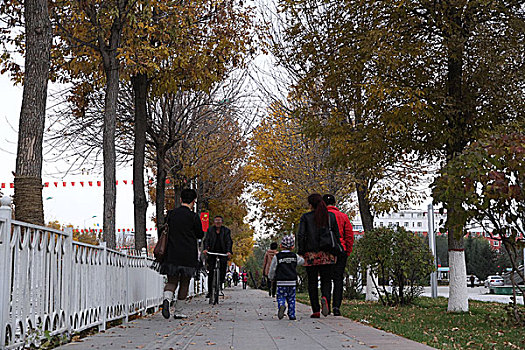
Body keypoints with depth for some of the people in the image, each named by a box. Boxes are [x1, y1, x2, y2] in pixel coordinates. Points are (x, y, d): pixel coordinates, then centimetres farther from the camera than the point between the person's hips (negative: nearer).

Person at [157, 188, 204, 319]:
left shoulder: (171, 214, 3)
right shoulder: (193, 217, -8)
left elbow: (165, 232, 12)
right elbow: (200, 235, 2)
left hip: (171, 254, 3)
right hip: (188, 256, -3)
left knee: (172, 281, 9)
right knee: (184, 283, 11)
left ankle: (167, 299, -21)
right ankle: (178, 312, 14)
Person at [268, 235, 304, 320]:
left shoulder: (276, 257, -3)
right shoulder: (295, 256, 5)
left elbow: (272, 270, 1)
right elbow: (302, 261, 25)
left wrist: (271, 277, 20)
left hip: (281, 283, -2)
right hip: (292, 282, 2)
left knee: (281, 297, 3)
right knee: (291, 299, 12)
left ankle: (281, 306, -26)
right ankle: (292, 315, 11)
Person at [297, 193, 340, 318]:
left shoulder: (306, 217, -2)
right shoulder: (331, 216, 4)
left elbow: (301, 235, -9)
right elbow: (337, 235, 5)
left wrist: (300, 253, -2)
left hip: (310, 255, -1)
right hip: (326, 255, 1)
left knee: (312, 283, 7)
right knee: (326, 280, 8)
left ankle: (316, 311, 5)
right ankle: (325, 298, -23)